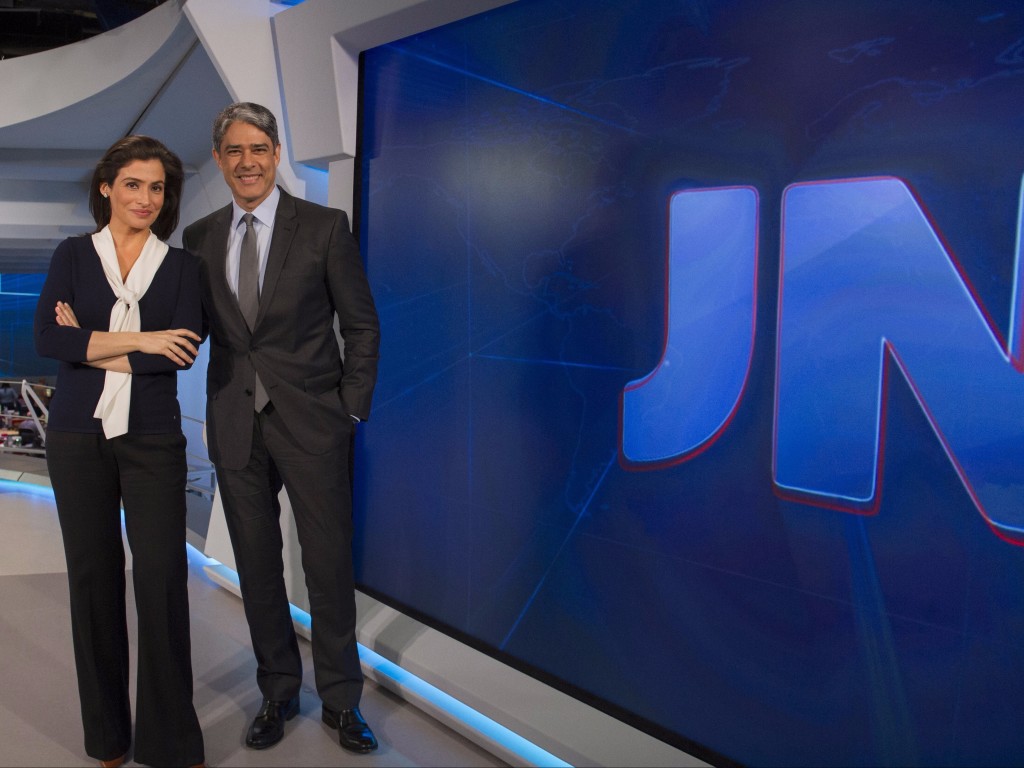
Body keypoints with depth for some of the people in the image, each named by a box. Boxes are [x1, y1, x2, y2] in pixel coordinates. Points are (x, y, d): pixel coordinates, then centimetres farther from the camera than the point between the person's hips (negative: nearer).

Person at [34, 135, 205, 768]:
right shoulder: (74, 256, 6)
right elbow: (47, 338, -9)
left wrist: (94, 348, -8)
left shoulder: (181, 265, 6)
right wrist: (140, 341, -14)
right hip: (79, 437, 1)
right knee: (93, 574, 8)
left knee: (163, 577, -5)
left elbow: (183, 352, -8)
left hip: (152, 438, -1)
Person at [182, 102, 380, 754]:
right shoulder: (199, 238, 8)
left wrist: (352, 410, -5)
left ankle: (341, 699, 23)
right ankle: (278, 692, 31)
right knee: (257, 566, 12)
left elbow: (362, 326, -1)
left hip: (311, 423, -3)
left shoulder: (325, 227, -2)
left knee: (330, 565, 4)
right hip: (235, 425, 4)